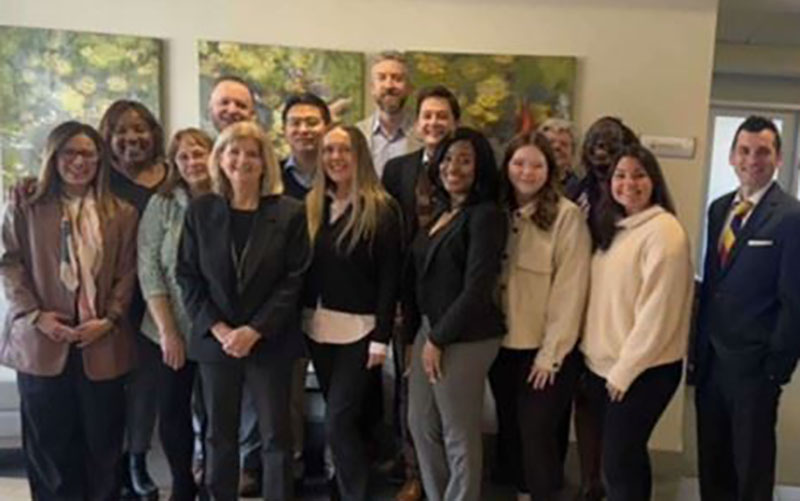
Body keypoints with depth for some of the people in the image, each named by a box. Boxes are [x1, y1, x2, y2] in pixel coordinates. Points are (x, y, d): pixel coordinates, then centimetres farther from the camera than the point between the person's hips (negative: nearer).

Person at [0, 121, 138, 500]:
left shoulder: (121, 213, 6)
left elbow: (127, 273, 3)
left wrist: (108, 320, -10)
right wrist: (34, 315, -11)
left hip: (101, 343, 1)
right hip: (40, 341, 0)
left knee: (103, 439, 9)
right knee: (49, 440, 9)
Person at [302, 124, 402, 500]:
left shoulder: (381, 208, -7)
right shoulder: (312, 205, 8)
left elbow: (389, 277, -10)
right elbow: (304, 268, 8)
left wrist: (381, 337, -14)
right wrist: (300, 320, 3)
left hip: (358, 329, -5)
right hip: (317, 326, 5)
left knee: (337, 422, -6)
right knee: (342, 418, 16)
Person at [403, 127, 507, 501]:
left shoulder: (486, 215, -12)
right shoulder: (440, 213, 13)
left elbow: (477, 289, -18)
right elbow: (420, 278, 13)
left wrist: (438, 339, -14)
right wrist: (416, 333, 8)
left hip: (464, 337, -8)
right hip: (428, 330, 8)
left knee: (459, 436, 4)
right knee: (421, 425, 16)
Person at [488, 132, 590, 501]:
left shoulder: (567, 216, -11)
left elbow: (570, 290, -13)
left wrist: (551, 353, -13)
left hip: (545, 348, -5)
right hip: (503, 344, 5)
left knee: (537, 433, 1)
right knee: (510, 429, 16)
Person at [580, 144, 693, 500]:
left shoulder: (664, 230, -14)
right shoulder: (613, 228, 11)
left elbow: (658, 309, -18)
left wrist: (626, 368, -16)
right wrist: (592, 351, 5)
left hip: (643, 370, -7)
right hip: (603, 364, 7)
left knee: (618, 462, -2)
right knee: (626, 455, 17)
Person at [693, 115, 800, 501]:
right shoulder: (719, 208, 8)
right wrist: (699, 346, 10)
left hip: (753, 362, -6)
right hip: (710, 357, 6)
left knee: (752, 465, 11)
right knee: (711, 458, 18)